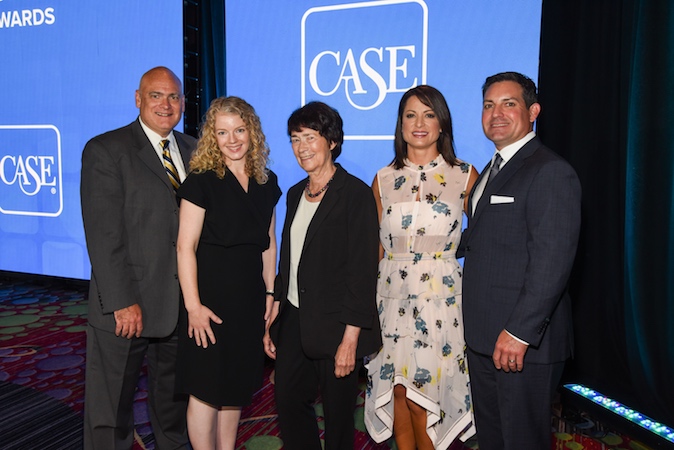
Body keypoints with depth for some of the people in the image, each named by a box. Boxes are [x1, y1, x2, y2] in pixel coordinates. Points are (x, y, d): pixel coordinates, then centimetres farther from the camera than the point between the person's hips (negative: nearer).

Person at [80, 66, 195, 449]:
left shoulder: (194, 151, 10)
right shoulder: (105, 150, -6)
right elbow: (104, 235, -13)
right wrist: (123, 302, -18)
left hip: (184, 303, 5)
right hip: (126, 307, -4)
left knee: (175, 399, 21)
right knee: (111, 408, 11)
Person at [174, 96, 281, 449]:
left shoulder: (266, 182, 7)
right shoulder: (201, 181, -9)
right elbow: (185, 246, -12)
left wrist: (270, 293, 9)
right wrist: (193, 305, -16)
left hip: (249, 298, 5)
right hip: (210, 297, -5)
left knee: (236, 386, 16)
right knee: (207, 390, 4)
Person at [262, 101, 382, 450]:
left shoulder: (355, 193, -11)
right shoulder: (295, 194, 11)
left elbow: (362, 270, -15)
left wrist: (351, 338, -18)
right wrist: (273, 322, 12)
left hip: (334, 326, -6)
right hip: (294, 320, 7)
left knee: (337, 415, 9)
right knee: (288, 403, 13)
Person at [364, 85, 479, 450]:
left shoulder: (465, 176, 2)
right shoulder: (383, 179, 8)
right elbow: (377, 247, 12)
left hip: (442, 296, -2)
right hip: (393, 294, 2)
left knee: (425, 395, 2)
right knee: (398, 391, 8)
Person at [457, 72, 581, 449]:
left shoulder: (550, 172, -15)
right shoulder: (492, 170, 15)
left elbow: (552, 262, -22)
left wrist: (519, 333, -23)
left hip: (524, 340, -8)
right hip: (484, 338, 9)